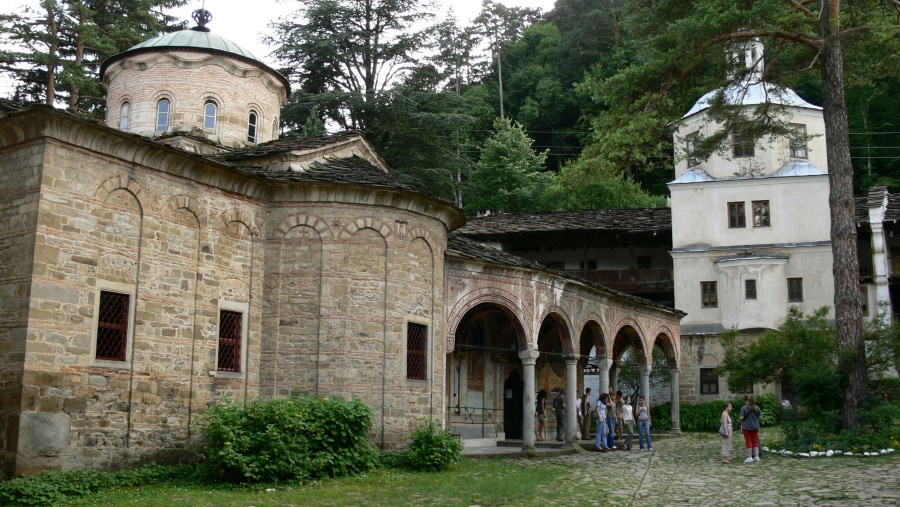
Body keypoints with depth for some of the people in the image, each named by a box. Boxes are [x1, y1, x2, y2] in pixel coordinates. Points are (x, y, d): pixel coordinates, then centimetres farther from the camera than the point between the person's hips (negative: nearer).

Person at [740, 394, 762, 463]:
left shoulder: (744, 408, -12)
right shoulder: (757, 408, -1)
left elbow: (742, 418, -16)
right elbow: (760, 417, 1)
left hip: (747, 427, -3)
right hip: (755, 427, 3)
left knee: (749, 442, 3)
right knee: (755, 442, 13)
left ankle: (750, 457, 4)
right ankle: (756, 456, 13)